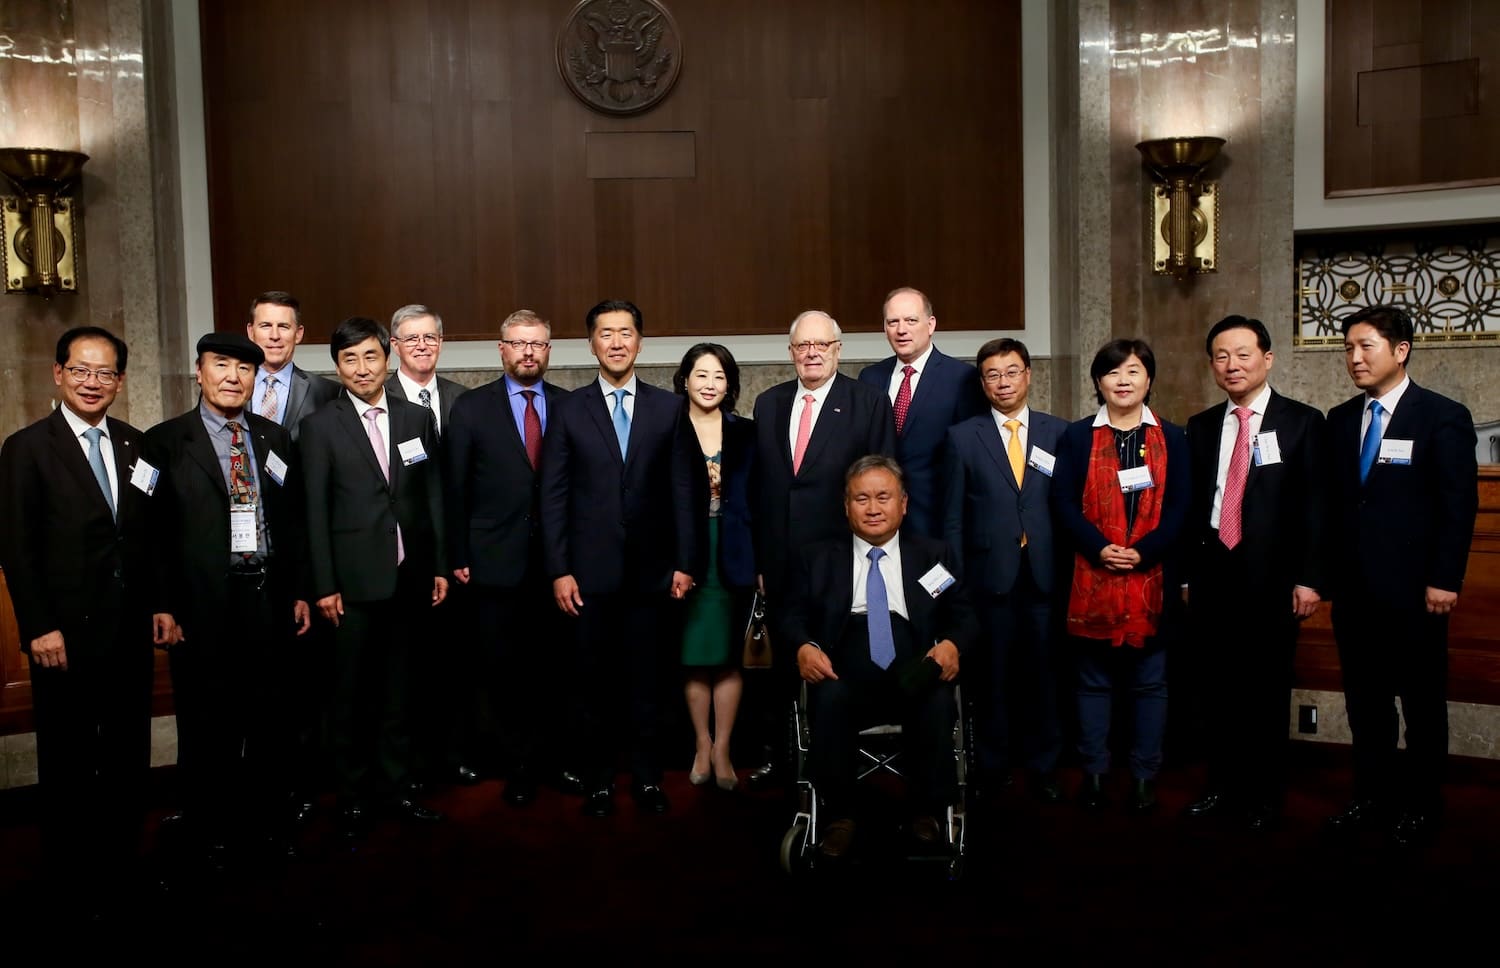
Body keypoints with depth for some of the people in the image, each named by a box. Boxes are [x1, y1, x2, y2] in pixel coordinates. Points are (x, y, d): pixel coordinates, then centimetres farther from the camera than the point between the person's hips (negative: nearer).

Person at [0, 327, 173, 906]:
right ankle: (72, 880, 25)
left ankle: (122, 862, 28)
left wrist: (161, 604, 6)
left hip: (132, 630, 4)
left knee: (129, 754, 13)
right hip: (67, 634, -4)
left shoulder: (135, 446, 7)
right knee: (68, 761, 9)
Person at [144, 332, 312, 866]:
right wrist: (165, 608, -10)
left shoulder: (275, 438, 9)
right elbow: (153, 533, -6)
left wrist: (299, 592, 9)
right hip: (203, 609, -3)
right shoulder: (165, 442, -3)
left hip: (270, 600, 4)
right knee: (208, 727, 9)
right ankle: (210, 833, 27)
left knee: (270, 722, 13)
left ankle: (263, 820, 31)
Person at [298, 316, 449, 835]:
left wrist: (440, 566, 6)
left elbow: (433, 497, 9)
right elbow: (315, 512, -4)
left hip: (410, 577, 3)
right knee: (351, 692, 6)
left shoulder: (417, 418, 8)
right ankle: (352, 792, 20)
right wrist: (324, 585, -7)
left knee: (396, 688, 11)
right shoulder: (320, 426, -1)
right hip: (355, 579, -2)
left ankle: (395, 783, 23)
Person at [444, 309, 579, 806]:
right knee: (505, 670, 7)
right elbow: (455, 488, 2)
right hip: (497, 562, 0)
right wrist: (458, 556, -1)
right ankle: (520, 765, 23)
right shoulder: (471, 408, 2)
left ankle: (560, 757, 25)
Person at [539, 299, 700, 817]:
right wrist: (559, 570, -5)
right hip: (590, 571, 0)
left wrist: (685, 563, -1)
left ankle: (647, 778, 19)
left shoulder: (668, 408, 5)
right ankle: (599, 780, 19)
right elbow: (553, 496, 1)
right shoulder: (570, 409, 3)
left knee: (646, 679, 7)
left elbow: (683, 492, 4)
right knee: (596, 679, 7)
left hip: (649, 570, 0)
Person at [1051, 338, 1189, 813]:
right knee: (1094, 681, 7)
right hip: (1093, 578, 0)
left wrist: (1142, 552, -13)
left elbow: (1179, 506, 0)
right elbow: (1064, 502, -1)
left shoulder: (1172, 439, 8)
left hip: (1152, 578, 0)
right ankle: (1093, 772, 17)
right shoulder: (1077, 437, 6)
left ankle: (1145, 775, 17)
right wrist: (1099, 548, -14)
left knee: (1150, 682, 6)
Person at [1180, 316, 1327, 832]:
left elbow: (1314, 504, -4)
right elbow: (1191, 504, 11)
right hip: (1212, 573, 3)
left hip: (1271, 576, -3)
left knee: (1266, 690, 4)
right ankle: (1222, 785, 24)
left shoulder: (1302, 422, -1)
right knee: (1218, 687, 9)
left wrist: (1308, 578, -9)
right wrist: (1187, 572, 8)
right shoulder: (1201, 426, 11)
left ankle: (1263, 797, 19)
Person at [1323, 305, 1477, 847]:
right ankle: (1373, 797, 23)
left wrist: (1445, 579, -12)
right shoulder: (1340, 420, 10)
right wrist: (1329, 570, 5)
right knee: (1365, 700, 11)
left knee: (1422, 702, 7)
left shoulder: (1444, 417, -4)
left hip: (1412, 589, -5)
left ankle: (1422, 805, 20)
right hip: (1353, 588, 5)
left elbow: (1459, 504, -8)